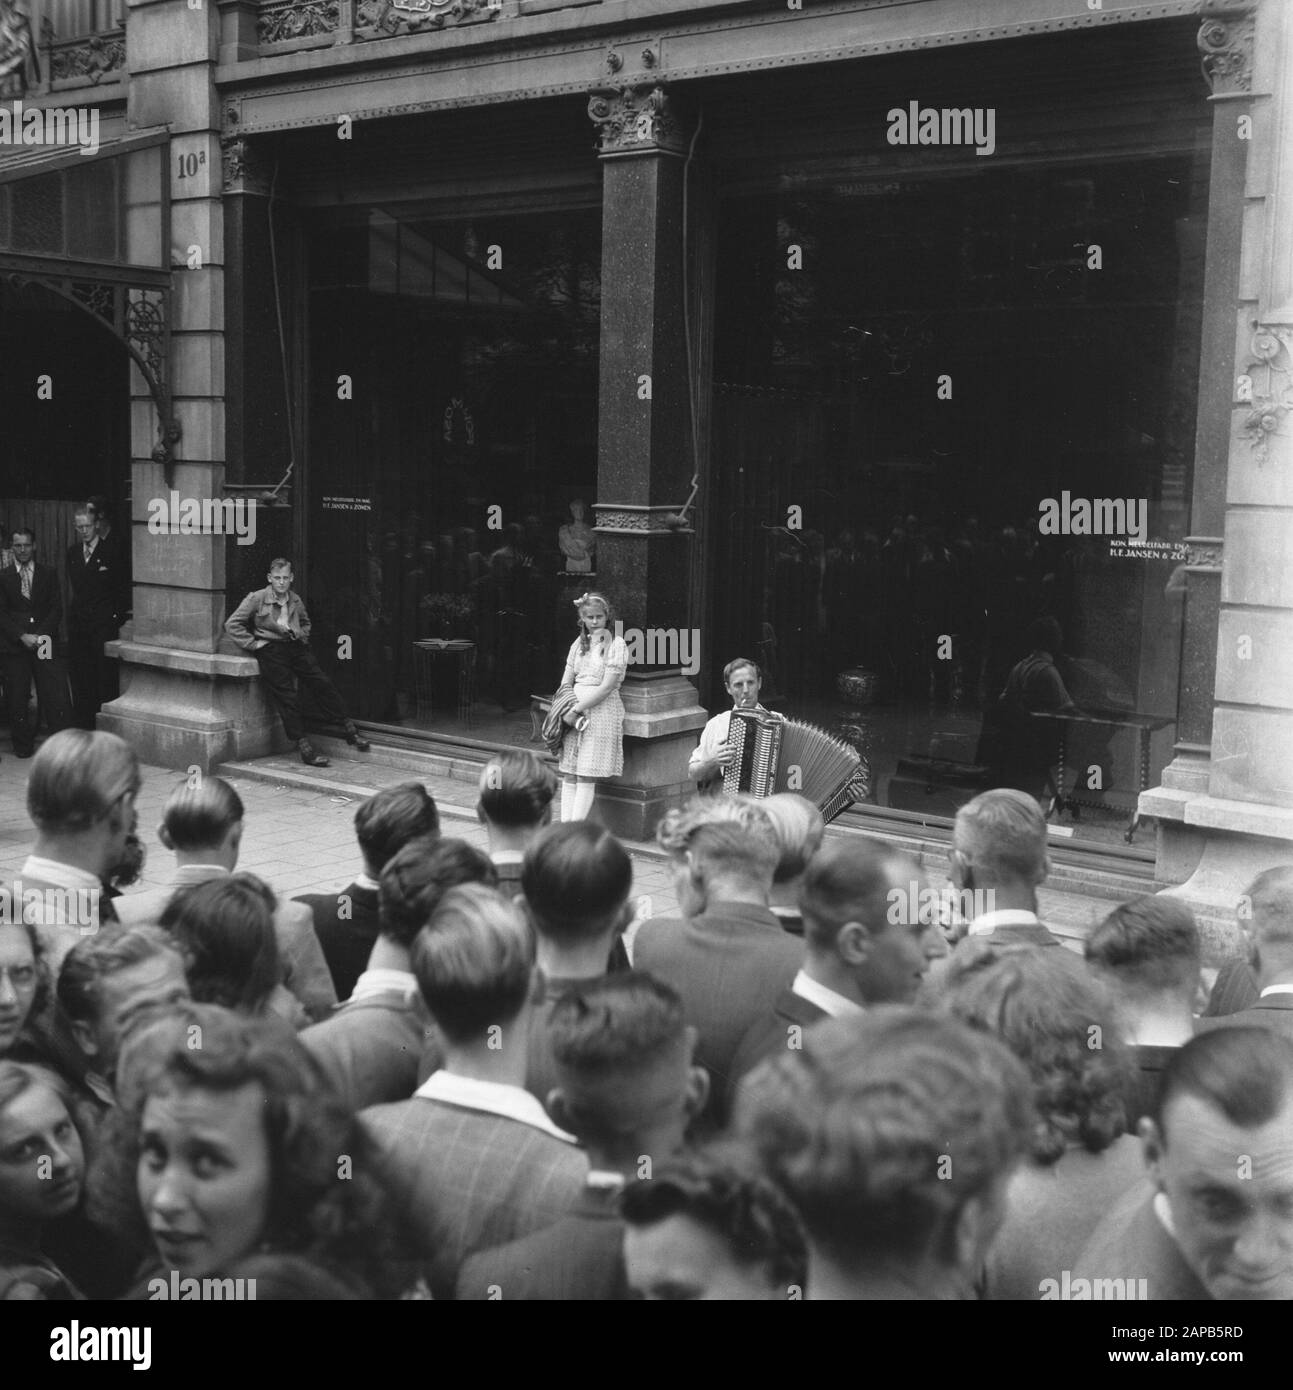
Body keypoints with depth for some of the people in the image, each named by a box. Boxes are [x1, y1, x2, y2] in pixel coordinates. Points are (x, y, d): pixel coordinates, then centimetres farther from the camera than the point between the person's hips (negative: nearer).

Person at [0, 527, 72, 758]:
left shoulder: (49, 573, 11)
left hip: (45, 642, 0)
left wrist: (41, 635, -8)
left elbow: (56, 609, 6)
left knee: (56, 694, -9)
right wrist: (22, 636, -11)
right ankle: (23, 745, 12)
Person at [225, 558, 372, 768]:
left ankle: (350, 731, -3)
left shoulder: (295, 599, 14)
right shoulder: (256, 599, -1)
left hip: (295, 646, 4)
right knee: (286, 697, -11)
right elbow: (232, 625, -1)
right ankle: (304, 746, -9)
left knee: (322, 684, -7)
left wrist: (303, 635, 14)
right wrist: (253, 644, -6)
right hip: (270, 649, -4)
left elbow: (305, 622, 35)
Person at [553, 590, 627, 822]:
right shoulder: (579, 643, 15)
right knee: (568, 775, 1)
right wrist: (568, 707, -6)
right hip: (574, 711, 6)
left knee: (586, 777, -8)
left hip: (602, 711, -6)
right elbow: (566, 683, 14)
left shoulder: (616, 644, -4)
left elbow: (607, 687, -11)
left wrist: (576, 710, -12)